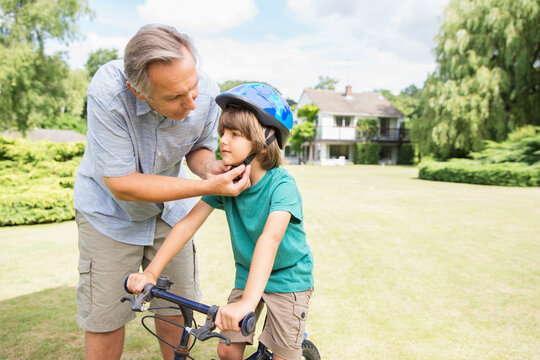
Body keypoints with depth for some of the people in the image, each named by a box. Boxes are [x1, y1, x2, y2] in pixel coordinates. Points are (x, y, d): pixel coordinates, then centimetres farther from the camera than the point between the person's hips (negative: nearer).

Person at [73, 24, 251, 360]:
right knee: (106, 318, 3)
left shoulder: (207, 91, -23)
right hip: (111, 209, -2)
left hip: (169, 207, 3)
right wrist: (207, 187, -34)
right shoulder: (108, 90, -33)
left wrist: (209, 166, -27)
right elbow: (122, 185, -29)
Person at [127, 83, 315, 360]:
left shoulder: (281, 184, -27)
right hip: (246, 274, 4)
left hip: (288, 278, -4)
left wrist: (248, 301, -52)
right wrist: (151, 272, -19)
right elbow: (189, 223, -13)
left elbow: (270, 238, -41)